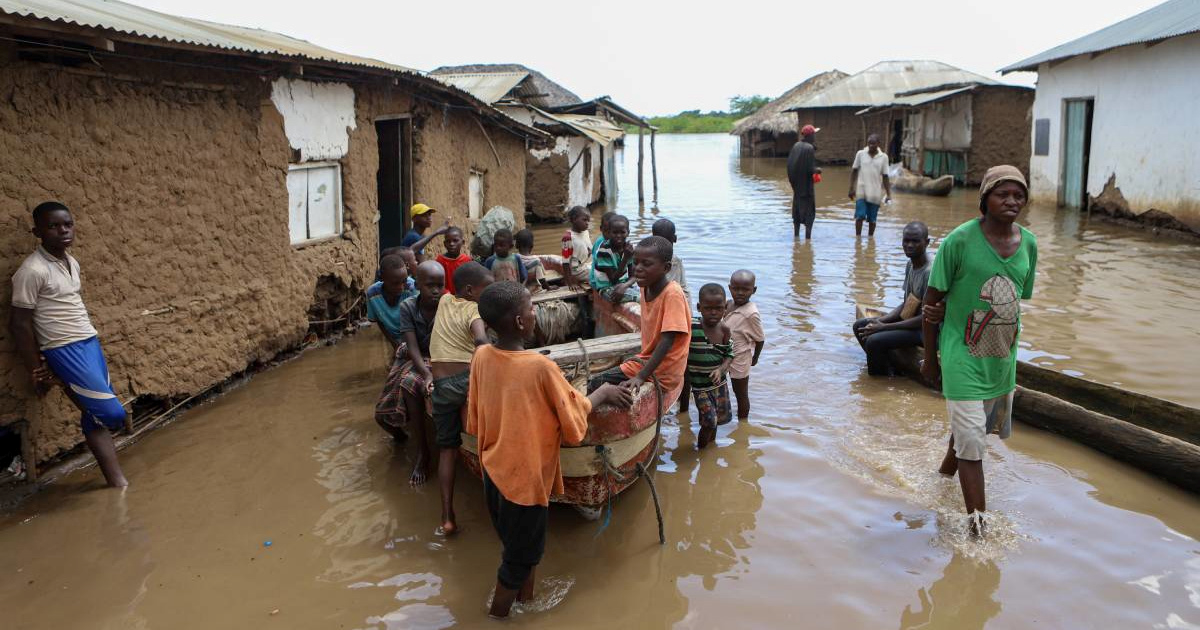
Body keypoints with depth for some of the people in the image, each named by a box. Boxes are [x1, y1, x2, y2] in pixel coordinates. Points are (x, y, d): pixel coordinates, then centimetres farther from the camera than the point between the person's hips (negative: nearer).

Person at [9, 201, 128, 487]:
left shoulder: (72, 263, 9)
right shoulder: (32, 270, -15)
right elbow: (19, 323, -13)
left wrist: (91, 342, 14)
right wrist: (36, 371, -10)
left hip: (90, 344, 8)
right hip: (66, 352, -8)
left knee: (97, 417, 9)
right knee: (112, 414, -12)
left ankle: (117, 481, 12)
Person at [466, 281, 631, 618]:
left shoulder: (480, 356, -7)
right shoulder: (541, 367, -26)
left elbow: (475, 419, 4)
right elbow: (574, 417, -13)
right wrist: (602, 393, 2)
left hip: (494, 468, 7)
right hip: (525, 474, -6)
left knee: (519, 543, 26)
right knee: (521, 554, 15)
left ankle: (525, 598, 45)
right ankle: (498, 616, 29)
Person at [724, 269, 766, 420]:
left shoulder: (751, 314, -26)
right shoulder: (729, 304, -4)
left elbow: (760, 339, -13)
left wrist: (755, 359, -1)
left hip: (739, 360, -6)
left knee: (741, 394, 12)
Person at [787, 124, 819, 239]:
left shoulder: (796, 146, 3)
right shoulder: (810, 148, -16)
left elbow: (789, 164, 6)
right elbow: (811, 169, -21)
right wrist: (817, 170, 0)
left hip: (796, 184, 6)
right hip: (807, 185, -6)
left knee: (797, 210, 15)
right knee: (809, 212, 1)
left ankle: (796, 235, 20)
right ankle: (808, 236, -1)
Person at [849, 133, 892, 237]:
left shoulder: (883, 157, 1)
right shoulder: (860, 154, 0)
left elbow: (885, 177, 5)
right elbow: (854, 171, 7)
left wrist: (888, 194, 2)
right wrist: (851, 188, 3)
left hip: (875, 194, 1)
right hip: (861, 191, -1)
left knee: (872, 219, 6)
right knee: (860, 216, -9)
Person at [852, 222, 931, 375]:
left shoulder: (929, 273, -24)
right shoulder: (910, 265, 5)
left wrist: (884, 327, -21)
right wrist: (881, 320, -5)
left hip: (924, 329, -10)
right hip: (906, 319, 10)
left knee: (874, 341, -26)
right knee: (860, 326, 6)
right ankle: (888, 368, 9)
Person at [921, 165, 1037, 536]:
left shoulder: (1028, 243, 1)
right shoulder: (960, 240, -15)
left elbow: (1022, 300, 14)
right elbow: (932, 301, -9)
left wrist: (1010, 348, 14)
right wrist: (930, 359, -5)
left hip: (1003, 357, 6)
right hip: (963, 356, -6)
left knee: (984, 425, 23)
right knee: (971, 440, -6)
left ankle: (946, 471, 49)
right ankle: (978, 521, 1)